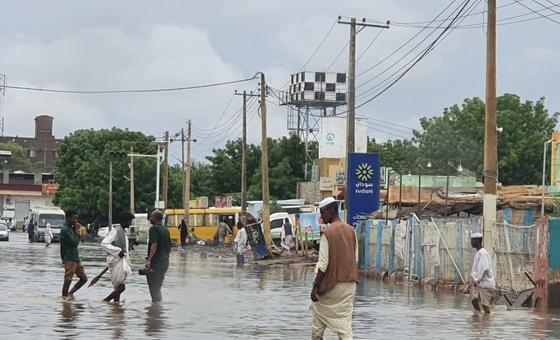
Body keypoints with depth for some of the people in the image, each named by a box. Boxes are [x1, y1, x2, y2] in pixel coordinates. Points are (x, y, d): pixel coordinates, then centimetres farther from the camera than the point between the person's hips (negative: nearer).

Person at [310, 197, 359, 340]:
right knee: (345, 321, 4)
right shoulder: (351, 231, 4)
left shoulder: (328, 233, -13)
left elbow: (323, 264, -15)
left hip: (332, 284, -5)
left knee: (319, 313, 14)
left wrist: (315, 286, -11)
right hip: (349, 284, 5)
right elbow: (355, 258, 10)